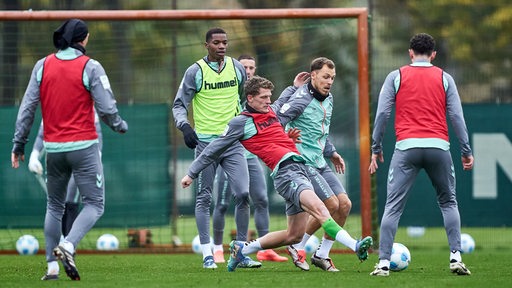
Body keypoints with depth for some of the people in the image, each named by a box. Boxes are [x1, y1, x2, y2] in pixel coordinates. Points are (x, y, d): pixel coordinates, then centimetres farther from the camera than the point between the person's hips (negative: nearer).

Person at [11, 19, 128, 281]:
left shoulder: (42, 66, 3)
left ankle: (52, 265, 12)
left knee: (54, 206, 17)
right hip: (83, 146, -4)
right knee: (94, 204, 2)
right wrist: (120, 125, 12)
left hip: (53, 148, 4)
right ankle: (68, 246, -22)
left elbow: (27, 107, 1)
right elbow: (107, 109, -8)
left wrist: (19, 143, 6)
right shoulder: (90, 67, -7)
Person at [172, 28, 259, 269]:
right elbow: (179, 104, -2)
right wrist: (185, 126, -19)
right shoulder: (195, 72, -4)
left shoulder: (236, 68, 6)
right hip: (205, 141, -3)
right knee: (204, 197, 1)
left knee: (243, 194, -5)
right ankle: (207, 254, 6)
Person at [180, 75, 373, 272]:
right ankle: (355, 246, -43)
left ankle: (242, 249, 24)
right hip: (285, 171, -9)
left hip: (299, 168, 9)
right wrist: (192, 173, 11)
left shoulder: (272, 111, 21)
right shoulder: (241, 122, 1)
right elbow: (214, 149, 7)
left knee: (294, 235, 11)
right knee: (319, 210, -27)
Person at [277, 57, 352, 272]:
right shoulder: (301, 99, -15)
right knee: (331, 204, -15)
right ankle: (297, 246, 3)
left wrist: (331, 152, 27)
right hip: (302, 163, -9)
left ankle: (322, 255, 9)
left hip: (319, 163, 9)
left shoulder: (328, 99, 13)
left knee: (344, 204, -1)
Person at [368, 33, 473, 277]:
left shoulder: (396, 77, 10)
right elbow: (456, 116, 7)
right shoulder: (444, 78, 12)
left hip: (406, 147, -1)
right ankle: (456, 258, 6)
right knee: (448, 202, 17)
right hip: (438, 146, 1)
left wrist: (376, 149, 10)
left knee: (392, 207, 1)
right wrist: (466, 151, 11)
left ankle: (383, 263, -8)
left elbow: (382, 113, 4)